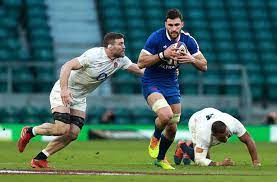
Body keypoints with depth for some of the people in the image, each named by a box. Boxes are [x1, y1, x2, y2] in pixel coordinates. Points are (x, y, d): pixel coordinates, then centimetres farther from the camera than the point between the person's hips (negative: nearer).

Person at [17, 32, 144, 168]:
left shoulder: (121, 59, -2)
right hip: (63, 93, -8)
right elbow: (67, 66, -30)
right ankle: (30, 131, 4)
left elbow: (138, 69, 9)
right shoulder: (94, 55, -25)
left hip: (79, 98, 8)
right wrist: (64, 89, -41)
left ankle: (40, 159, 3)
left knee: (73, 133, -7)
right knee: (63, 129, -22)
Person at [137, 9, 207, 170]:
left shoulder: (188, 40, -5)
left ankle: (161, 158, 32)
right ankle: (155, 139, 2)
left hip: (172, 85, 5)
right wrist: (163, 55, -28)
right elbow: (141, 63, -18)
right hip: (152, 84, -5)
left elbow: (204, 66, 0)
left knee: (172, 128, 7)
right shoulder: (156, 37, -18)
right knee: (166, 115, -30)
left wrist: (192, 59, -22)